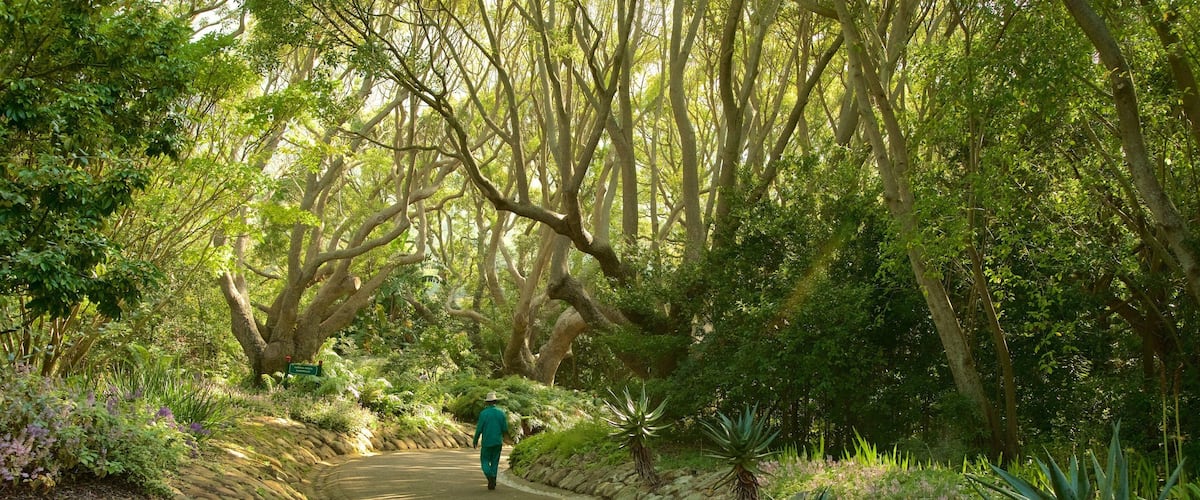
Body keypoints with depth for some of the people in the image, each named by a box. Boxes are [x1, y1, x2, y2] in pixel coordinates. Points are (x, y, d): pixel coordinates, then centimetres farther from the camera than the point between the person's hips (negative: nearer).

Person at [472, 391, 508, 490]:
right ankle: (492, 484, 11)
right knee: (494, 462, 13)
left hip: (487, 442, -3)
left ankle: (490, 477, -18)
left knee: (485, 461, 8)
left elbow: (479, 429, -9)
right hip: (498, 442, 3)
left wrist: (475, 440, 6)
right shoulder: (501, 412, -1)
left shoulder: (483, 413, -10)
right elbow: (505, 429, -1)